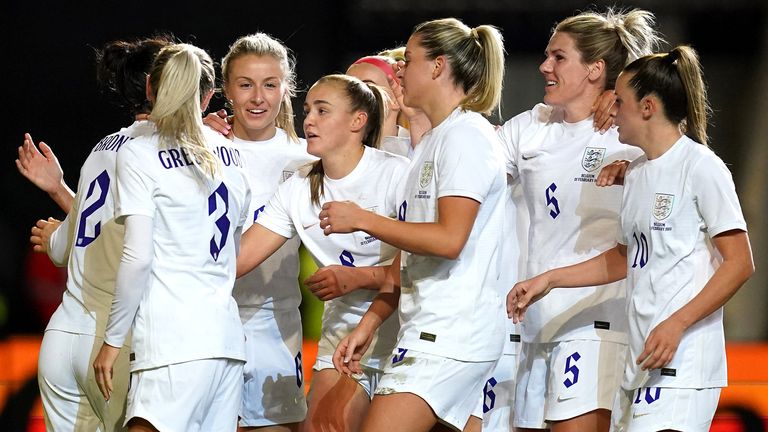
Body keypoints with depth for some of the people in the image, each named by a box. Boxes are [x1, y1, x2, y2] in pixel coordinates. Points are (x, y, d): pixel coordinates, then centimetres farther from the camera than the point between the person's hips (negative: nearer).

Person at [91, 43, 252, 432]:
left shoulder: (140, 155, -2)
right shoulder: (228, 153, 16)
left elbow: (137, 256, -8)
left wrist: (112, 339, -1)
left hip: (174, 342, -7)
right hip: (227, 336, 7)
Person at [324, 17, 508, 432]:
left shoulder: (466, 136, -9)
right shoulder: (434, 141, 21)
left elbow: (449, 239, -20)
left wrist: (361, 219, -12)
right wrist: (368, 323, 17)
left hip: (448, 334, -10)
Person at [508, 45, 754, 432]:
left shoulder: (701, 167, -7)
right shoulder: (636, 173, 18)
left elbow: (739, 263, -11)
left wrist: (676, 324, -20)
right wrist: (547, 280, 21)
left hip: (684, 362, -8)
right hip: (641, 361, 8)